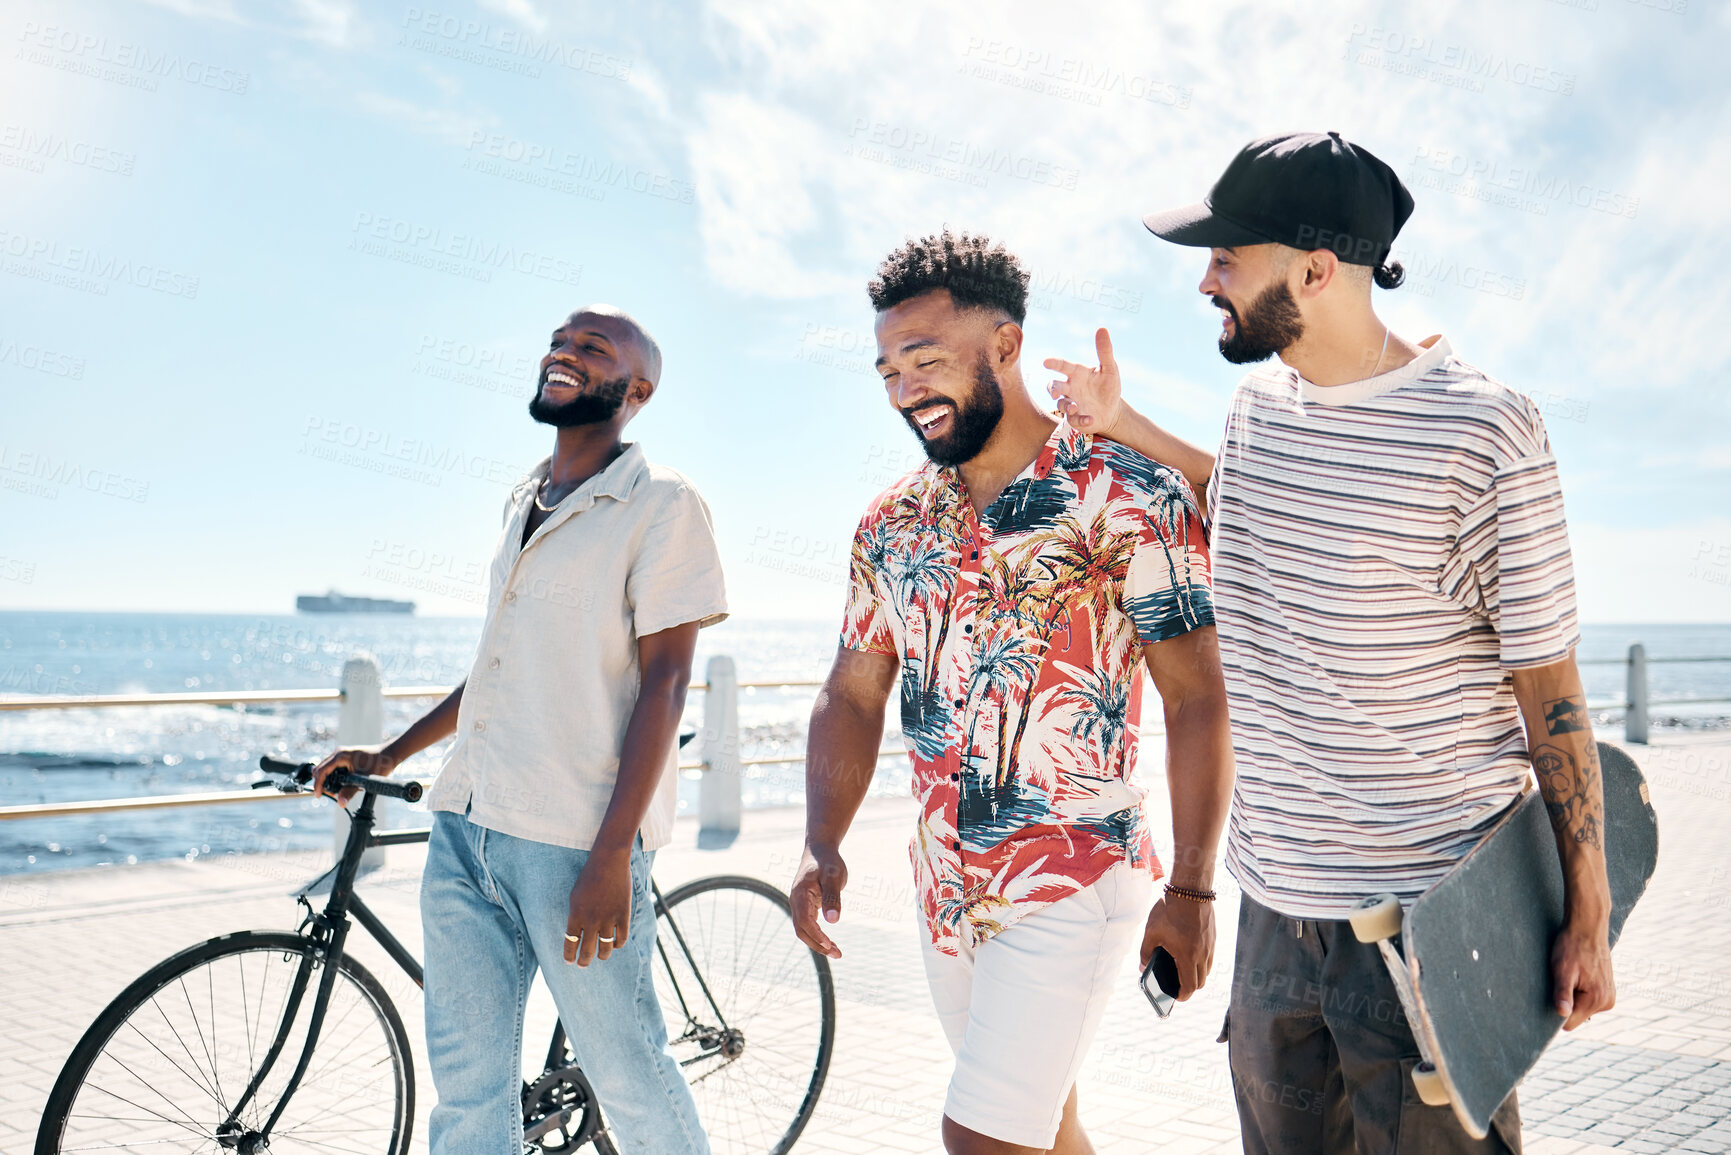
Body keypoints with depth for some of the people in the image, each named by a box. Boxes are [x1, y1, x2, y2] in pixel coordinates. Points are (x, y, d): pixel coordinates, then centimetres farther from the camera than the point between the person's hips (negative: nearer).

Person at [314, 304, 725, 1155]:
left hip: (574, 839, -7)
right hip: (464, 827, 7)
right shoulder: (521, 504, 17)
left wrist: (612, 853, -18)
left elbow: (663, 681, -12)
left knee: (627, 1076, 3)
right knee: (466, 1083, 12)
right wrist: (390, 756, 26)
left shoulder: (660, 504, -6)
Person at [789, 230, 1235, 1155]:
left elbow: (1196, 698, -10)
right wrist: (821, 845, -4)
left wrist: (1191, 890, -12)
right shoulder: (891, 523, 7)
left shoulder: (1127, 498, -10)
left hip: (1074, 883, -6)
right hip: (946, 892, 6)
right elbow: (853, 695, 10)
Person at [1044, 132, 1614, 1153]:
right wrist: (1124, 426, 22)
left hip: (1429, 913, -6)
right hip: (1275, 903, 7)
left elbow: (1551, 686, -10)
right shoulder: (1261, 399, 5)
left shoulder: (1483, 432, -15)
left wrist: (1589, 917, -6)